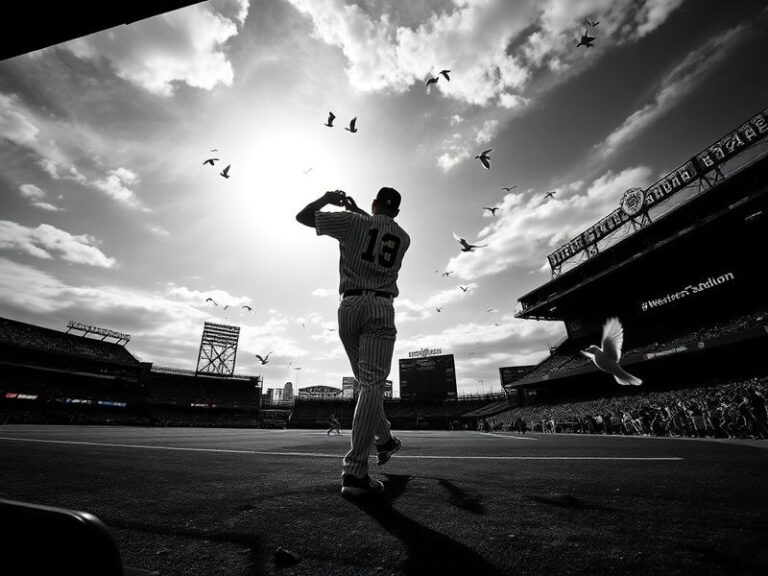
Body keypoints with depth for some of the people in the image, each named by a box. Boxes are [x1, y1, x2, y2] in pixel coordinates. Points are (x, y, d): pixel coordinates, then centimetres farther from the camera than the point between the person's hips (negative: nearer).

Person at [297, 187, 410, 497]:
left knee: (367, 383, 15)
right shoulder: (403, 238, 14)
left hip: (348, 307, 1)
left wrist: (327, 198, 25)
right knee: (372, 385, -9)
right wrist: (357, 210, 43)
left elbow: (302, 216, 9)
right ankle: (354, 471, -16)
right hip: (379, 308, -1)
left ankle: (385, 440, 29)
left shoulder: (354, 222, 6)